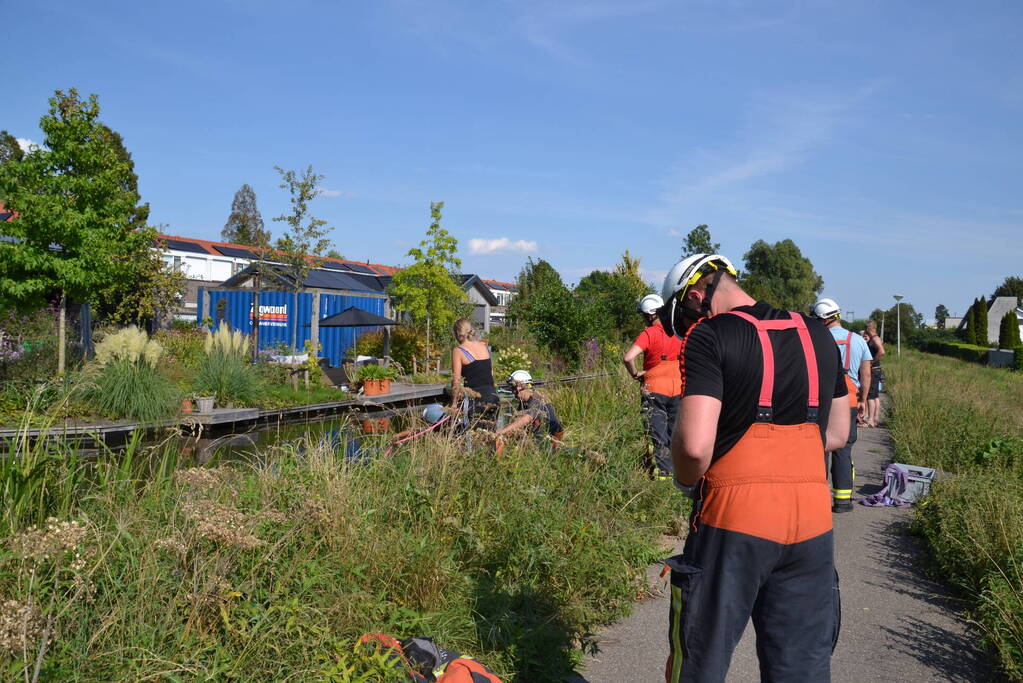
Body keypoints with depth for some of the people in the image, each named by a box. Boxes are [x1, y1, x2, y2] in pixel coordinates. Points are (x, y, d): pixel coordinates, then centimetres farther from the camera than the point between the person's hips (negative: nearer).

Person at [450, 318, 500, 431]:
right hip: (492, 394, 5)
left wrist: (454, 403, -1)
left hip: (474, 397, -5)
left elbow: (456, 381, -8)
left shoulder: (458, 351, -6)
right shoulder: (484, 346, 9)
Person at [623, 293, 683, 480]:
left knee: (658, 435, 2)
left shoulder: (649, 334, -13)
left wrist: (635, 373, -8)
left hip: (654, 389, -5)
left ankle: (663, 472, 2)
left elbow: (628, 357, -25)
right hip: (678, 389, 5)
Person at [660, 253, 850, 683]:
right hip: (813, 521, 6)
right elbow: (837, 434, 18)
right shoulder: (818, 336, 11)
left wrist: (686, 481, 0)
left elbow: (695, 445, -19)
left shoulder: (709, 335, -10)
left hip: (734, 521, -6)